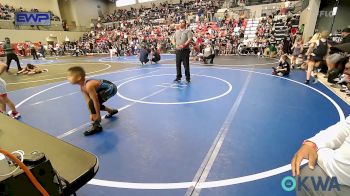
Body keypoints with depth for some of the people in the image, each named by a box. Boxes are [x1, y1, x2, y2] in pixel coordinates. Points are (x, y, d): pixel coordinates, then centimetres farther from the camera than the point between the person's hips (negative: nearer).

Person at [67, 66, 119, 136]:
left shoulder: (88, 86, -31)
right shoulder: (82, 87, -2)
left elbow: (96, 101, -27)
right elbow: (87, 101, 2)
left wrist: (98, 114, -17)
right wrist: (91, 114, 1)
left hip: (111, 88, -10)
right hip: (107, 89, 10)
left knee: (93, 103, -21)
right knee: (95, 105, 20)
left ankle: (96, 126, -11)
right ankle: (112, 111, 43)